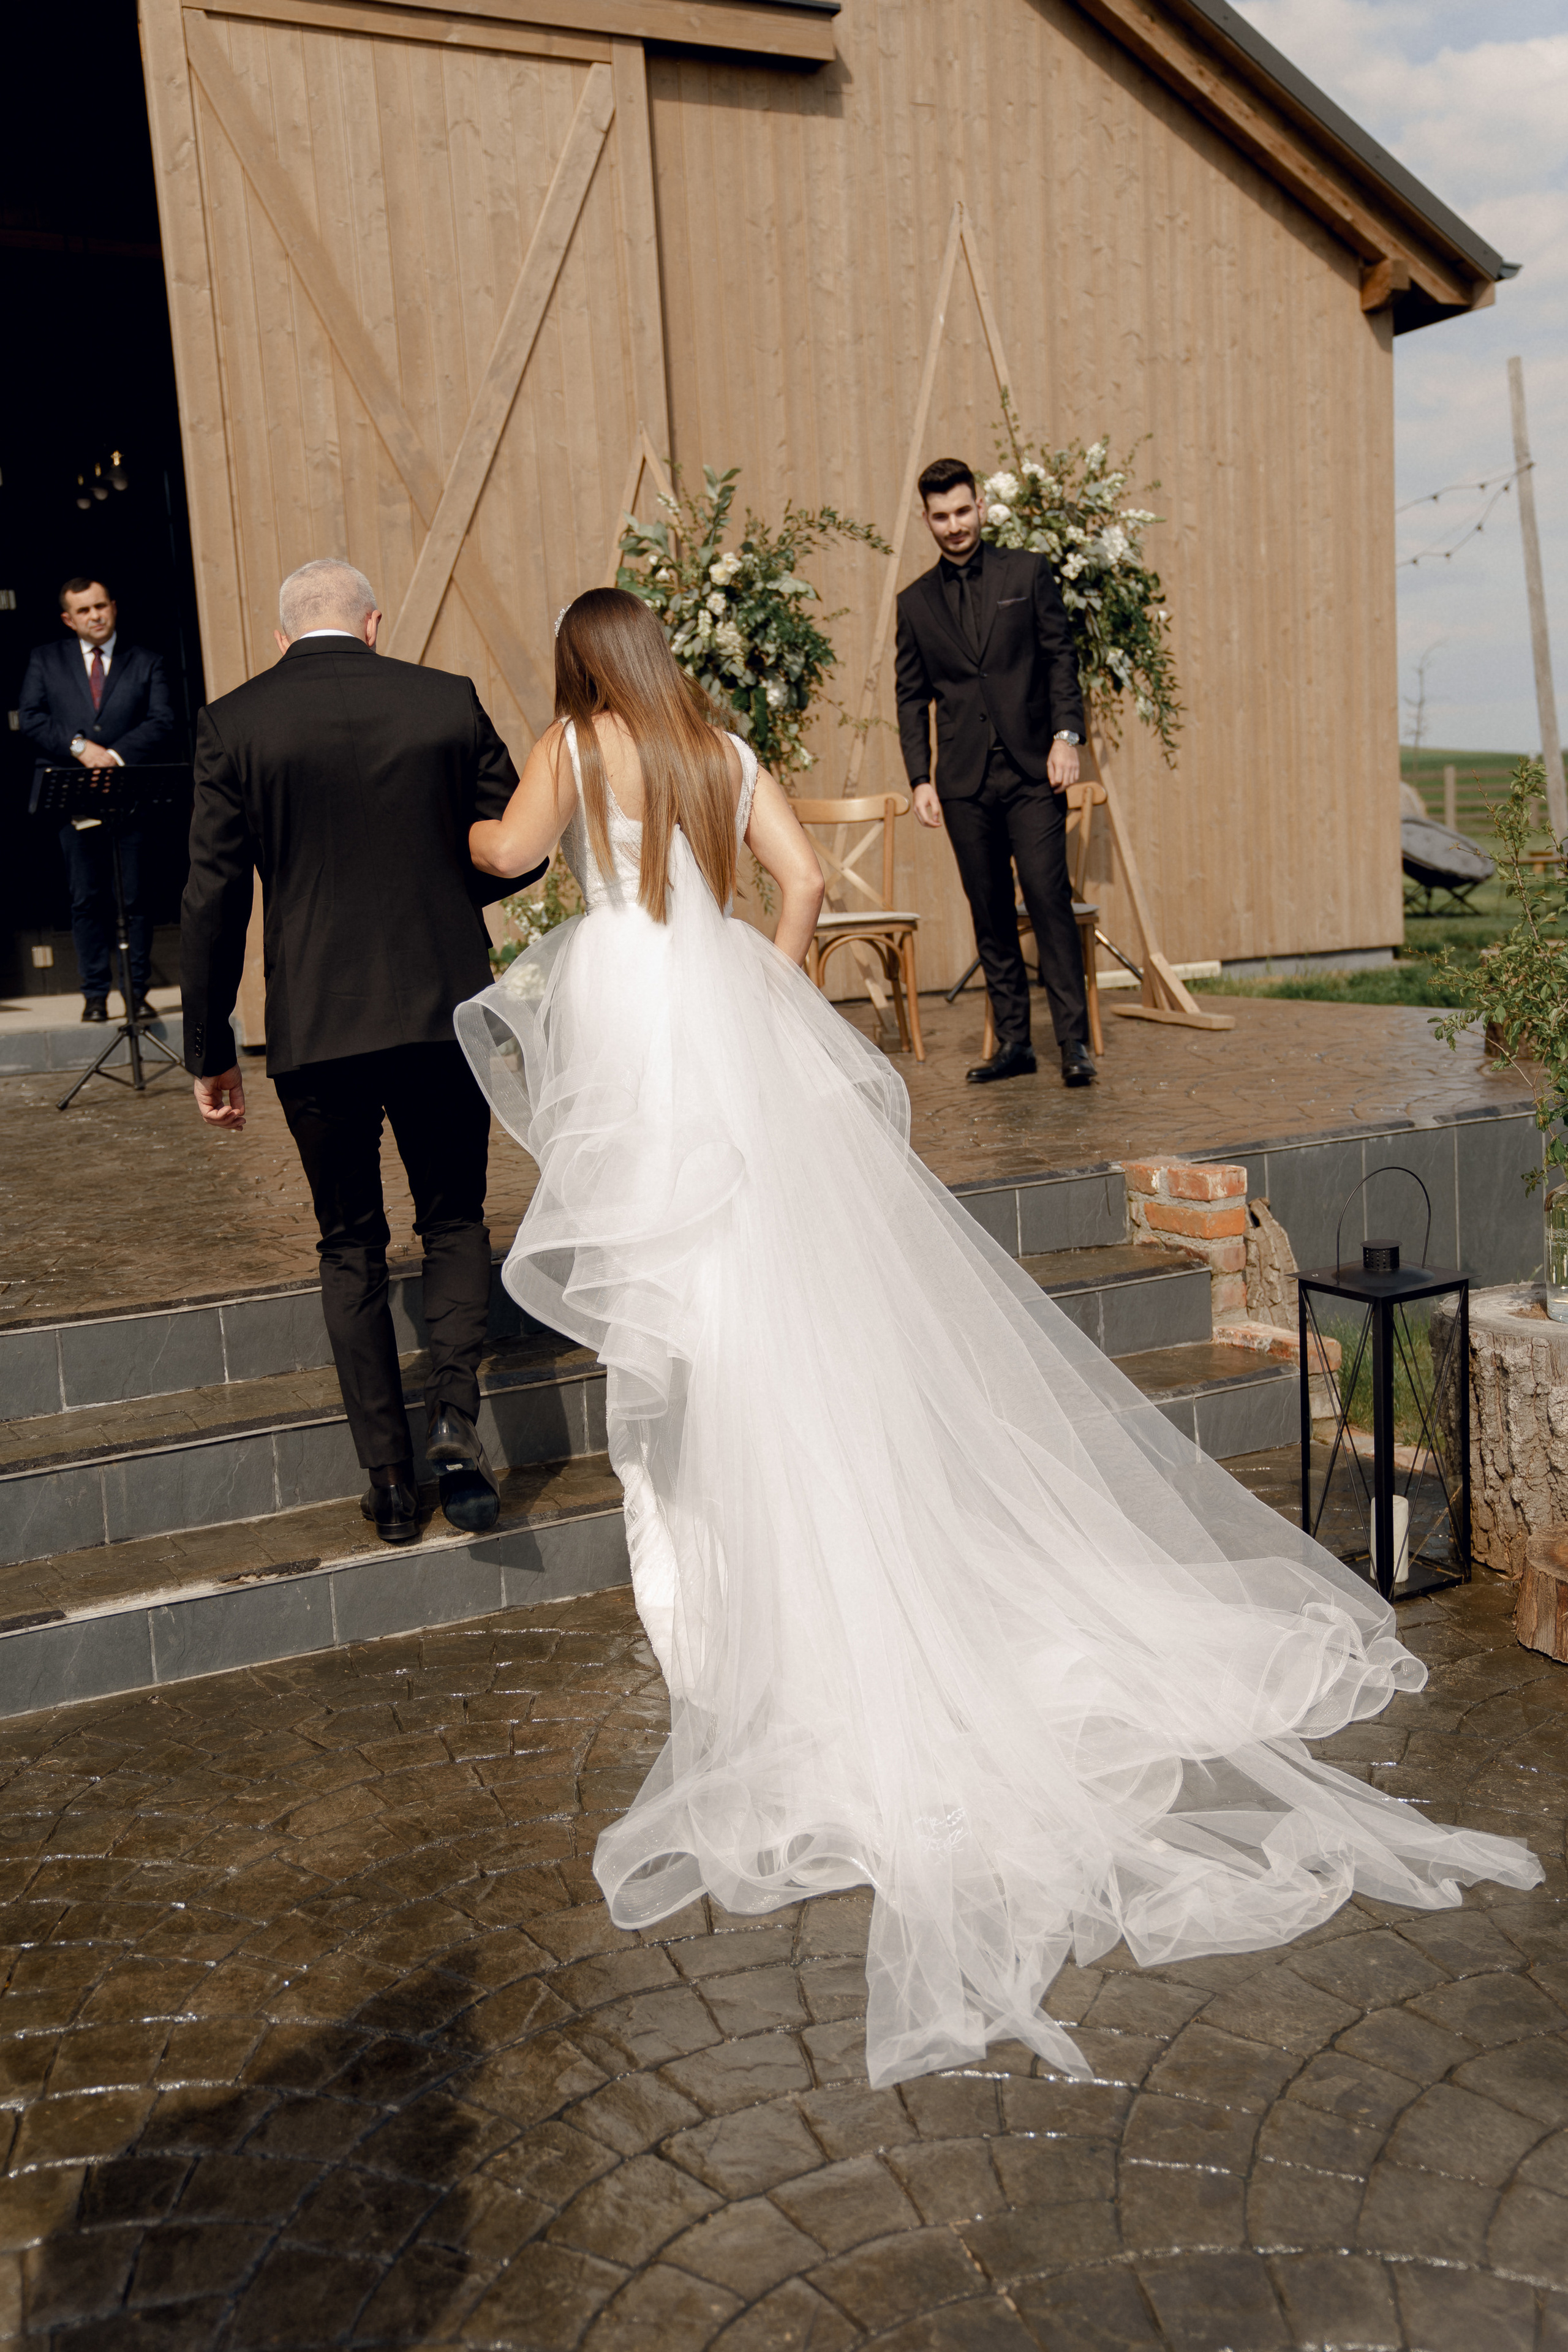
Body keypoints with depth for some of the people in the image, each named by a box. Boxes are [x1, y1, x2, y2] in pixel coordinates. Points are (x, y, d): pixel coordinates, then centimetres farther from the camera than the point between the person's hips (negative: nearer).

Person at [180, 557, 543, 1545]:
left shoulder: (234, 722, -2)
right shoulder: (448, 701, 0)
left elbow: (214, 896, -3)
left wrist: (211, 1050, 4)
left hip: (316, 1026, 0)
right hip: (447, 1009, 0)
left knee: (352, 1246, 14)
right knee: (455, 1219, 17)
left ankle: (390, 1478, 17)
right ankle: (455, 1416, -3)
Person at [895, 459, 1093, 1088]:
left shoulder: (1027, 572, 7)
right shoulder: (915, 603, 12)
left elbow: (1060, 657, 5)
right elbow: (912, 698, 12)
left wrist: (1066, 735, -7)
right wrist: (920, 779, 4)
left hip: (1032, 772, -2)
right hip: (964, 782, 2)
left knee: (1050, 902, -10)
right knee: (990, 916, 5)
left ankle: (1074, 1041, -6)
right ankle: (1013, 1042, 12)